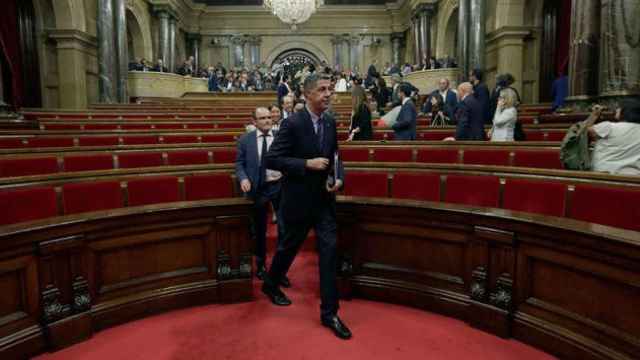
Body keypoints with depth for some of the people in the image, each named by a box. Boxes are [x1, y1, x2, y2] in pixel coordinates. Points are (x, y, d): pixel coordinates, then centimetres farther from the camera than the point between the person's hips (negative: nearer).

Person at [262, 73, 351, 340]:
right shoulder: (293, 124, -15)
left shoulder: (331, 123, 4)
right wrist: (307, 164, -25)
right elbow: (272, 159, -17)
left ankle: (329, 312, 9)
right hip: (299, 201, -4)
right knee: (289, 247, 15)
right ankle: (270, 284, 44)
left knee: (329, 251, -1)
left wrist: (339, 178, -4)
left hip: (324, 200, 5)